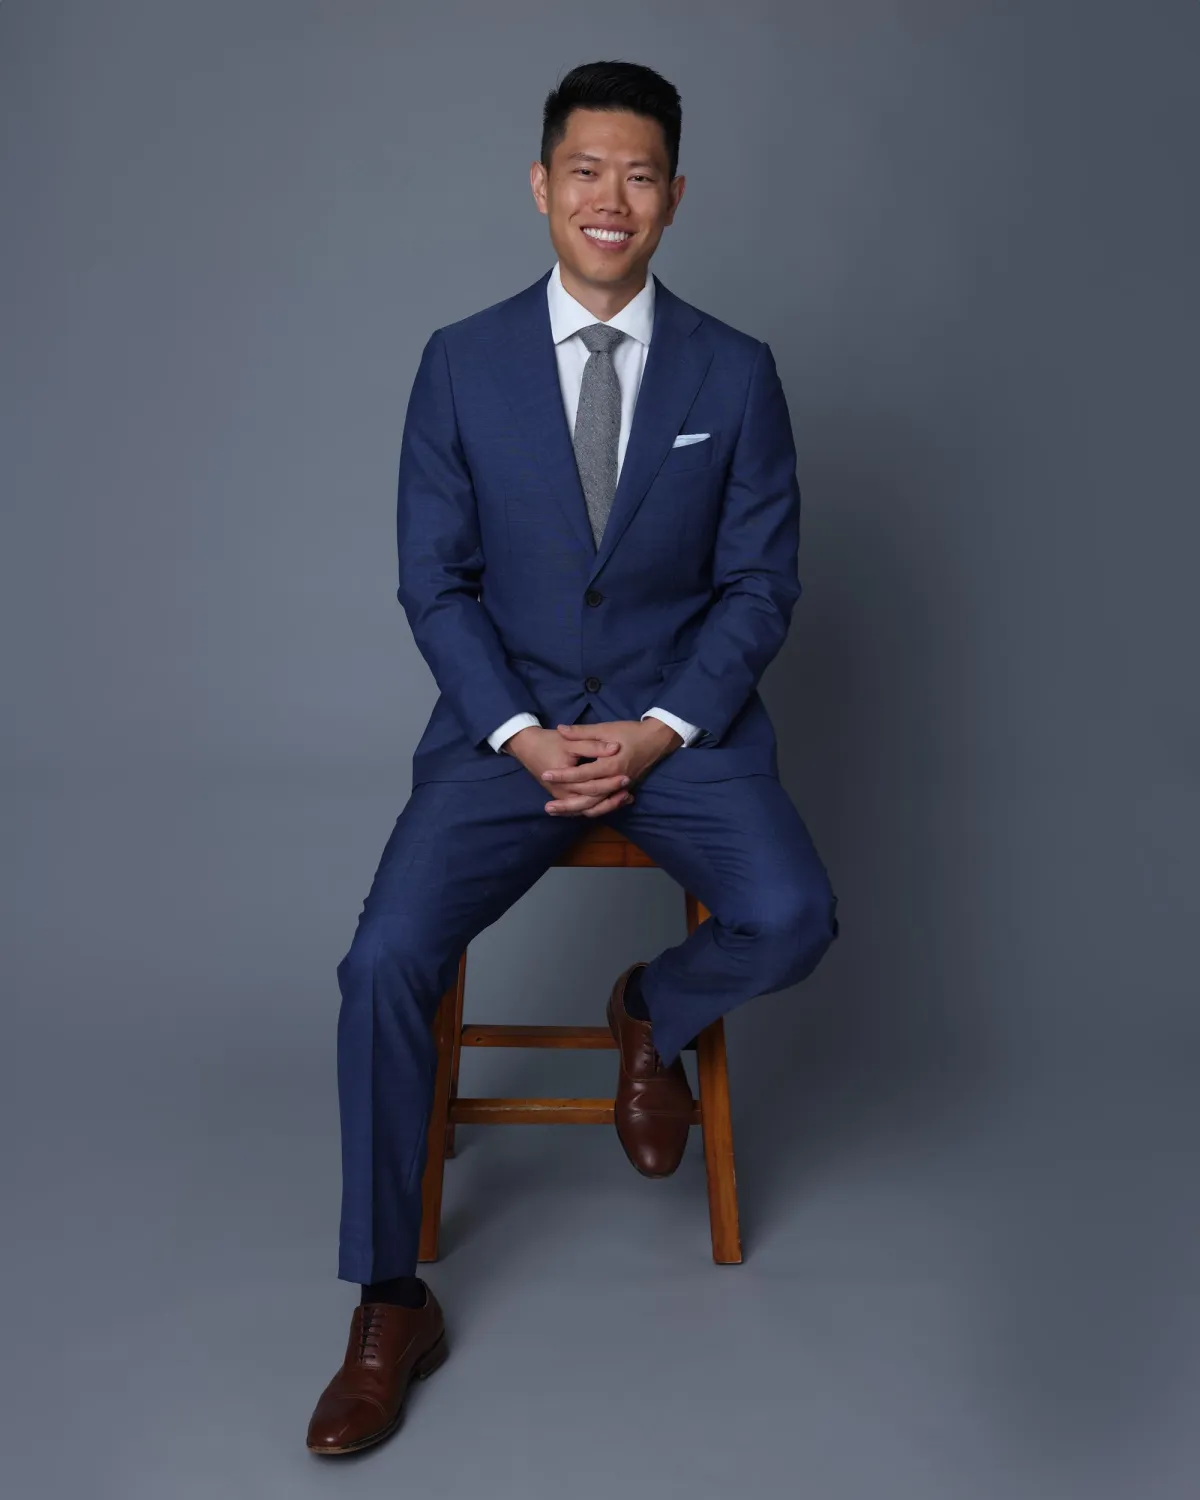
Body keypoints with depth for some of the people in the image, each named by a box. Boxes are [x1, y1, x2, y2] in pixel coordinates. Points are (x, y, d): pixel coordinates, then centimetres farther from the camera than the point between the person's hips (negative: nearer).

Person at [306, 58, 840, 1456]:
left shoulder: (736, 374, 1)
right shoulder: (461, 363, 0)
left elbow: (760, 584, 1)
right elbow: (434, 582, 1)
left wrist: (657, 730, -13)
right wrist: (520, 735, -13)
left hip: (681, 719, 1)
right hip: (508, 720, 0)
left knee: (790, 921, -27)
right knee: (386, 959, -21)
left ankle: (651, 1012, 12)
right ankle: (389, 1308, -2)